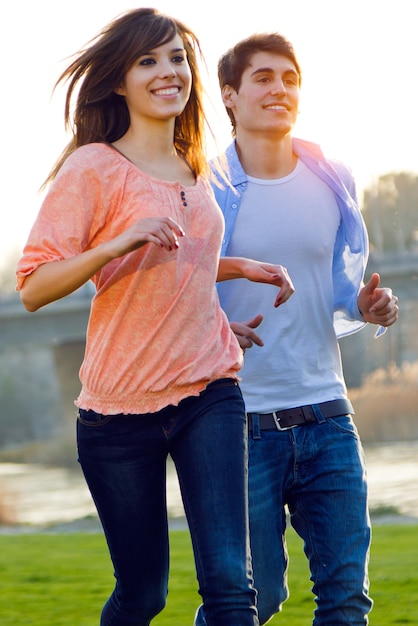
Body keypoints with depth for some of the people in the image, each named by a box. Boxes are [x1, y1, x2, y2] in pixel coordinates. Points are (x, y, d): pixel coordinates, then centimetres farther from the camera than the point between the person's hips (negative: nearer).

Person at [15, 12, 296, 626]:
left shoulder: (193, 171, 12)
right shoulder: (93, 167, -7)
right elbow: (33, 288, -13)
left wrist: (238, 267, 14)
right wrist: (117, 242, -26)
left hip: (209, 392, 4)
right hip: (120, 410, -4)